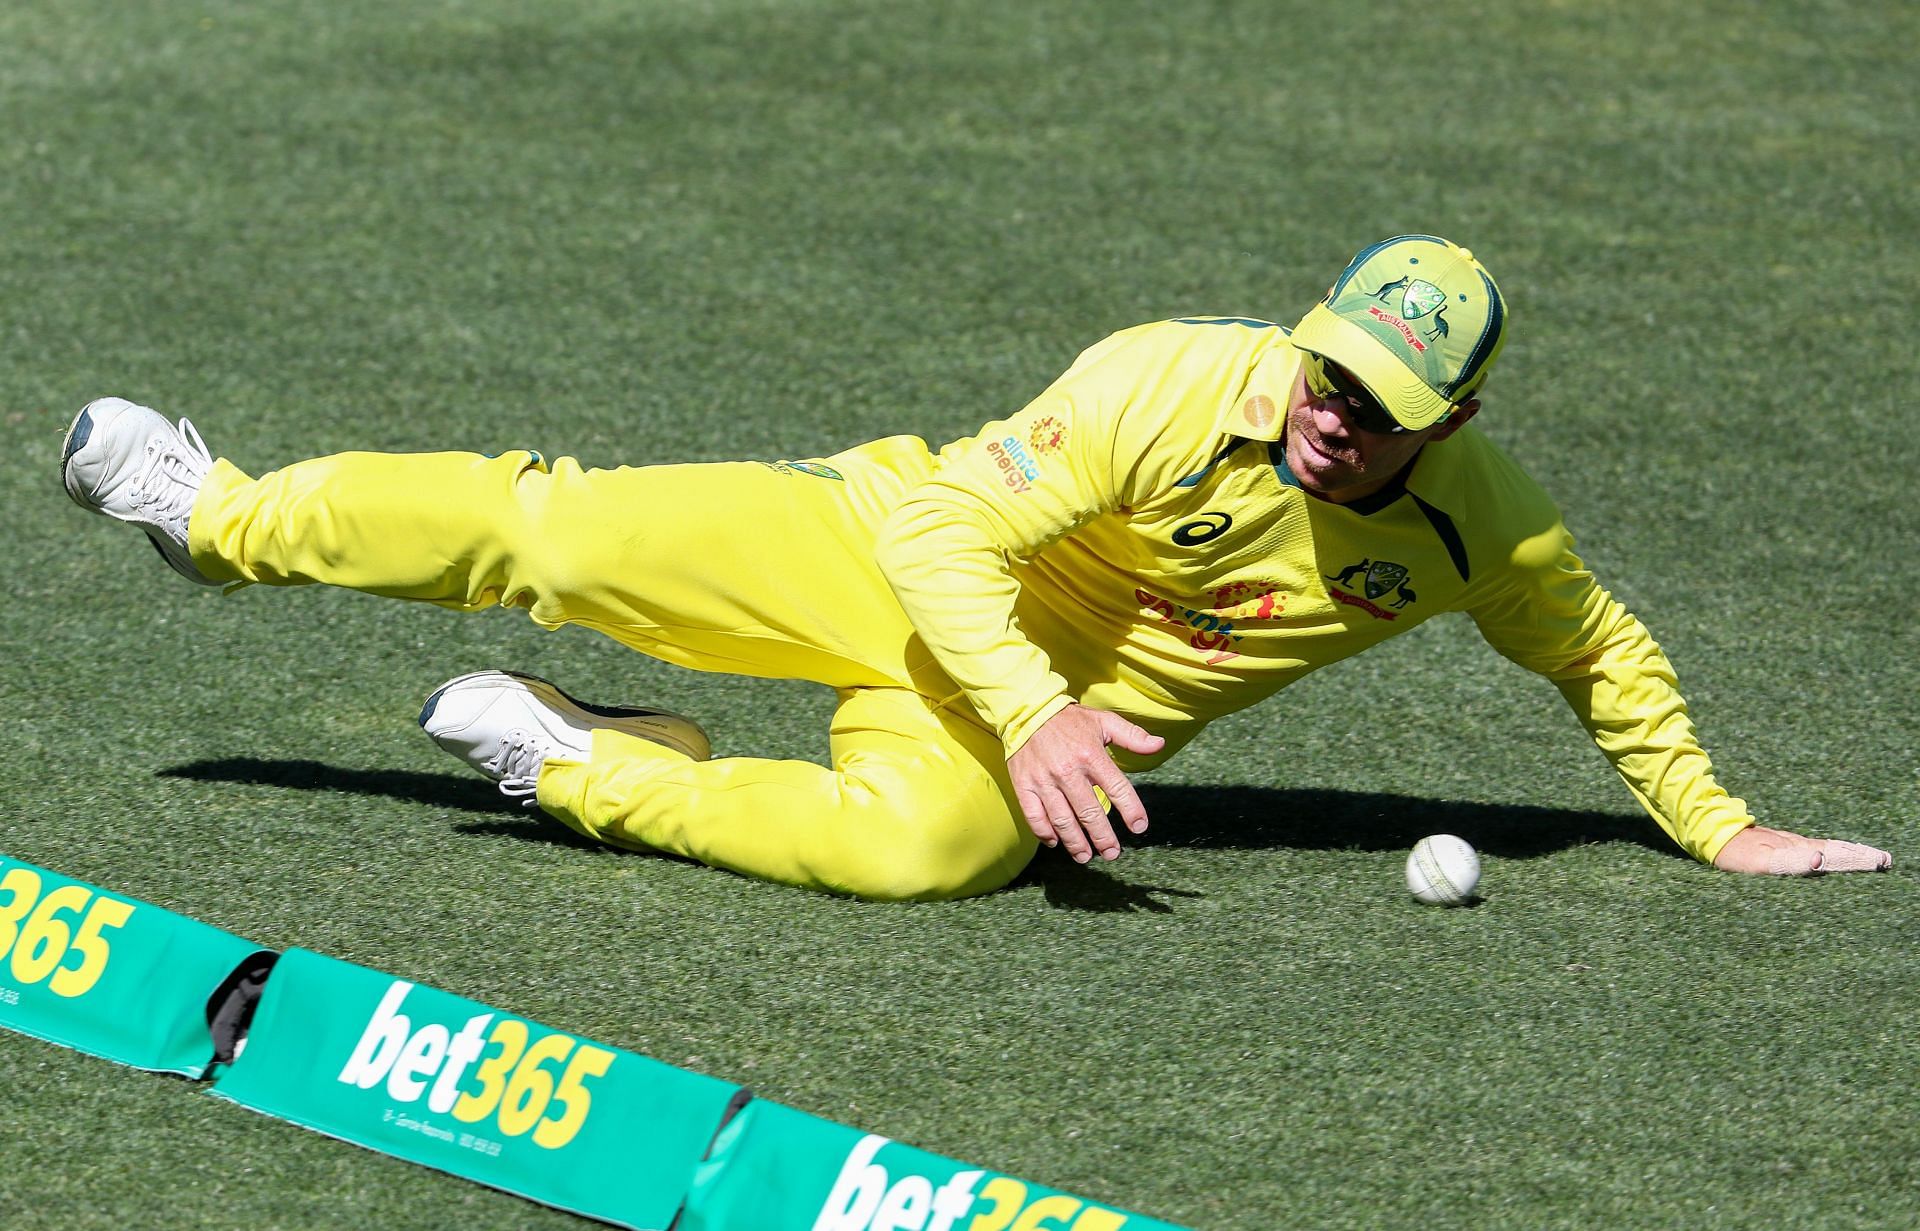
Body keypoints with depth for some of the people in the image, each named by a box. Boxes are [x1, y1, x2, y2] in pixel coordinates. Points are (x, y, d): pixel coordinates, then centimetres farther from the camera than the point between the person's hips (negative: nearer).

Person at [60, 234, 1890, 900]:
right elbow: (950, 527, -24)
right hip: (907, 562, -2)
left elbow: (1603, 655, 6)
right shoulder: (1180, 384, -26)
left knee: (910, 844, -34)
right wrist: (1029, 708, -38)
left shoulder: (1478, 527, -15)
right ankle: (225, 516, 13)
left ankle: (585, 771, -10)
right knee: (556, 538, -11)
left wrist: (1720, 830, 3)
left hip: (1065, 713, 2)